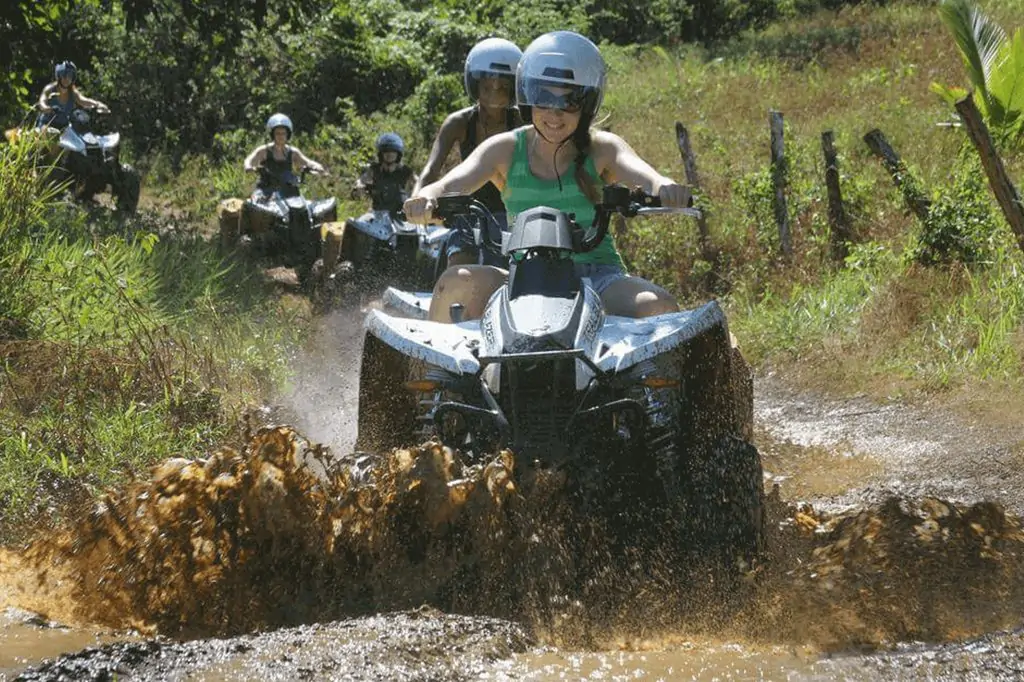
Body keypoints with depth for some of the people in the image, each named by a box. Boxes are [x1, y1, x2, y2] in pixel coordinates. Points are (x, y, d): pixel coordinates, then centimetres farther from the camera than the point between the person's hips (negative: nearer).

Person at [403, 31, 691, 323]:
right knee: (458, 282, -28)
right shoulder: (505, 150, 4)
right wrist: (427, 200, -35)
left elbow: (642, 173, -17)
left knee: (658, 306, -31)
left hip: (597, 274, -1)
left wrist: (664, 188, -43)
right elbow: (450, 184, -10)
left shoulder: (602, 149, 2)